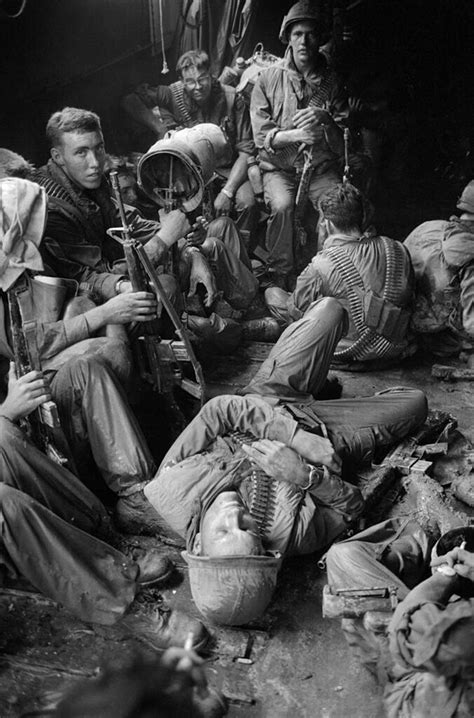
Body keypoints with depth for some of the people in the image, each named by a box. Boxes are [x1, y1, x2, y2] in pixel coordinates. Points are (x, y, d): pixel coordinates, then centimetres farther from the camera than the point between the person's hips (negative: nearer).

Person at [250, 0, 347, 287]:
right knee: (282, 206, -32)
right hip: (279, 168, -1)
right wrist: (295, 135, -23)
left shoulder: (332, 81, 4)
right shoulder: (269, 78, 1)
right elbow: (262, 136, -6)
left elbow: (343, 144, -1)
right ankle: (280, 277, -15)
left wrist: (326, 119, -21)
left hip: (321, 167, 1)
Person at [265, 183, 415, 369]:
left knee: (272, 293, 9)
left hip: (348, 356, -5)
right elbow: (409, 299, 7)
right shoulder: (398, 250, -8)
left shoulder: (321, 266, -22)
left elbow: (295, 310, -6)